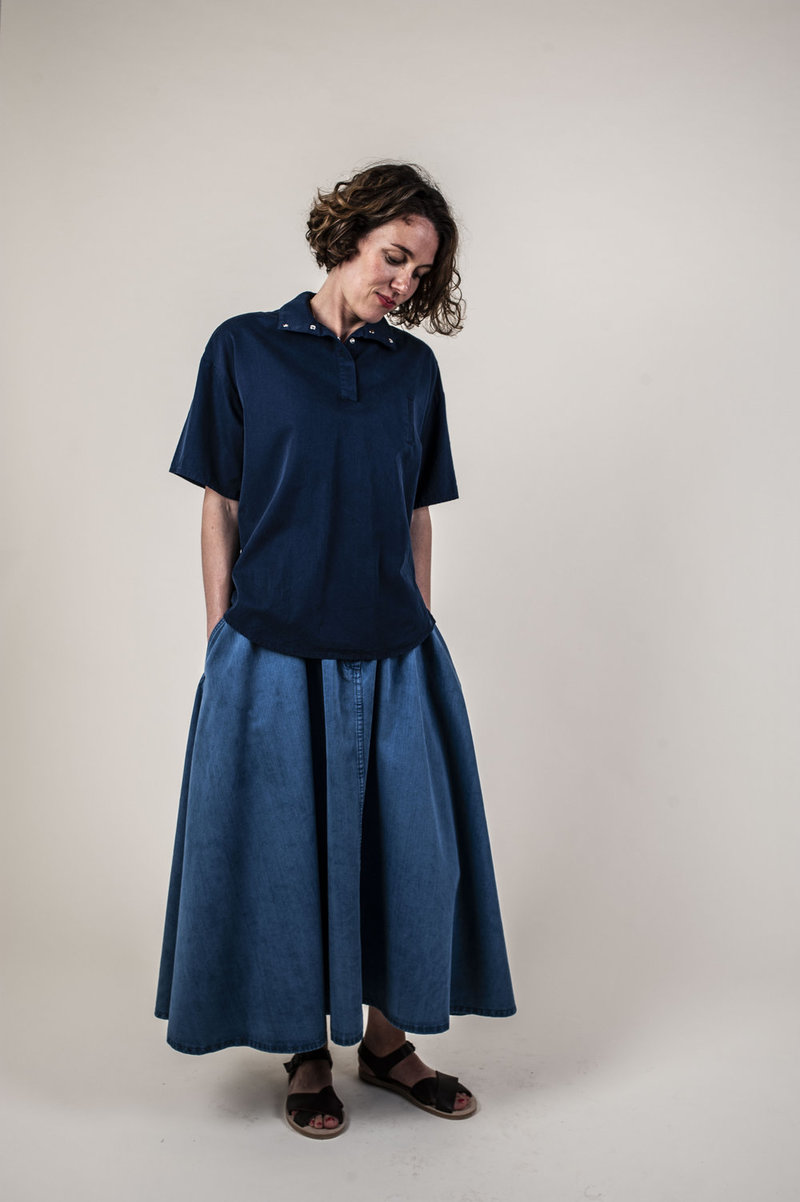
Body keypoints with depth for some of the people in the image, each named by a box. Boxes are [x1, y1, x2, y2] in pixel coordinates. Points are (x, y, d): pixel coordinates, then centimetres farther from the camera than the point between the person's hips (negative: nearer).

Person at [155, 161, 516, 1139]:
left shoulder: (413, 369, 8)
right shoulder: (244, 350, 0)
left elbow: (416, 518, 10)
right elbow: (220, 511, 1)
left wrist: (416, 633, 7)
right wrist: (221, 645, -2)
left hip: (393, 656, 3)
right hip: (274, 655, -3)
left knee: (409, 843, 8)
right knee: (286, 850, 7)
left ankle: (386, 1036, 29)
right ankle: (307, 1053, 26)